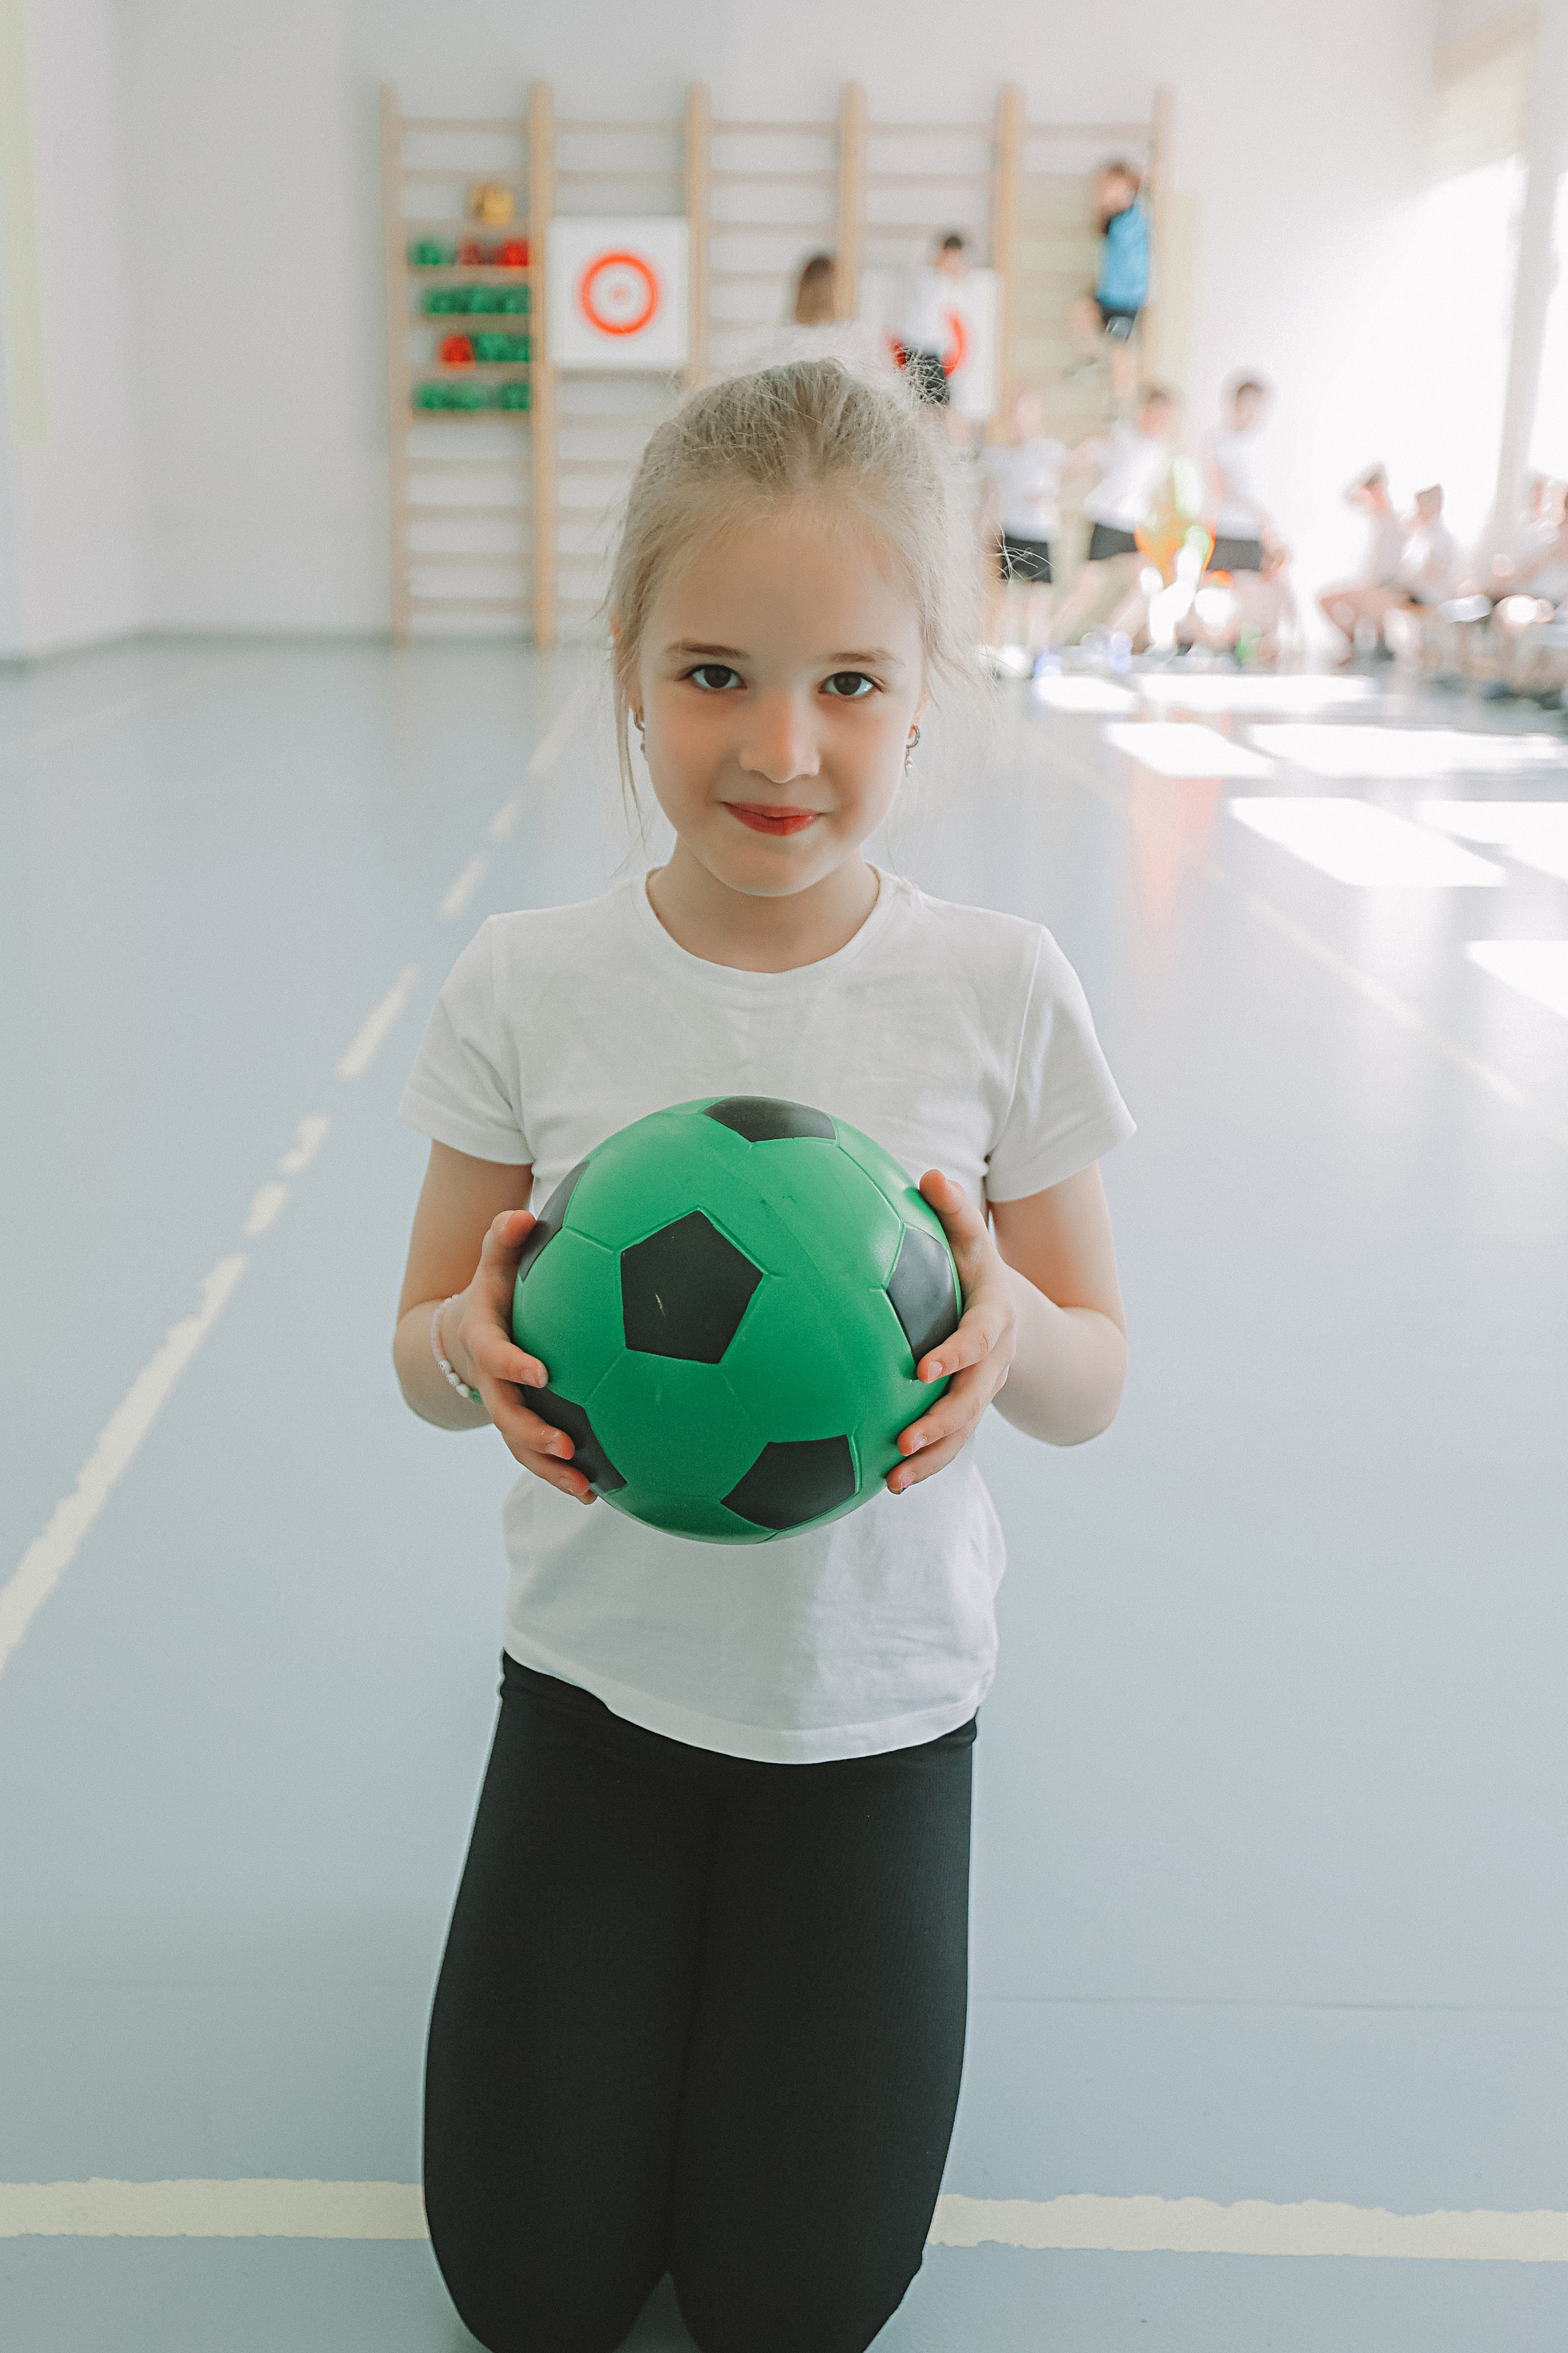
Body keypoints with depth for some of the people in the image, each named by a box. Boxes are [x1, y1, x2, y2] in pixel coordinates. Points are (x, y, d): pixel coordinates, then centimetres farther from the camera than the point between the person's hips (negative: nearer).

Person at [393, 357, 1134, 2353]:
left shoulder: (1003, 994, -13)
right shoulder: (525, 988, -12)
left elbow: (1093, 1389, -5)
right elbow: (424, 1357, -2)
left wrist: (1010, 1327, -29)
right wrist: (481, 1342, -26)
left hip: (876, 1694, 0)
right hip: (598, 1674, 1)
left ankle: (803, 1898, 32)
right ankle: (651, 1894, 31)